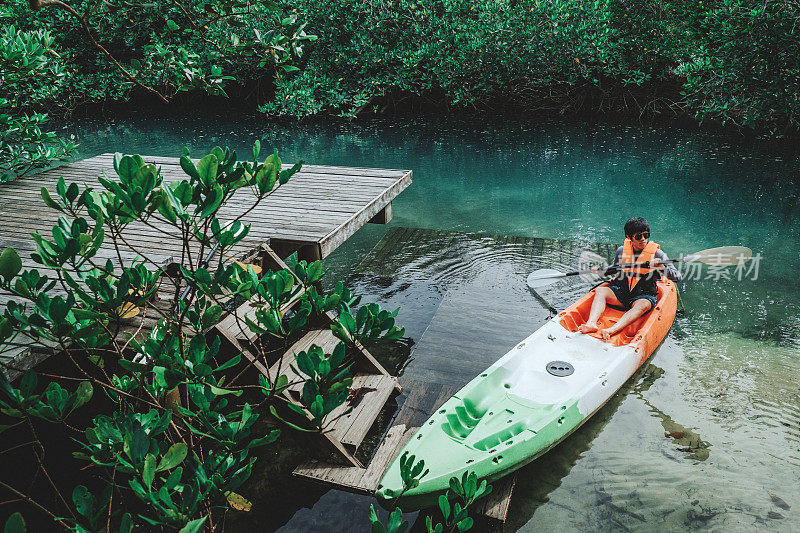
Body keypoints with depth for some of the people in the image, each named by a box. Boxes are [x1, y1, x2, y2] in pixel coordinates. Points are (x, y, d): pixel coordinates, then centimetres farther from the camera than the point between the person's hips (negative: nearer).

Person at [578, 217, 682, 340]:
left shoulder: (657, 253, -5)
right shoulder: (622, 250, 3)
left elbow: (678, 277, -8)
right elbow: (615, 268, 23)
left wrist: (661, 267, -25)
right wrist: (601, 271, 3)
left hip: (644, 295, -3)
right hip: (621, 292, 3)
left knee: (643, 305, -37)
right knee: (600, 290, -23)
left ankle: (612, 330, -57)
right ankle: (591, 323, -47)